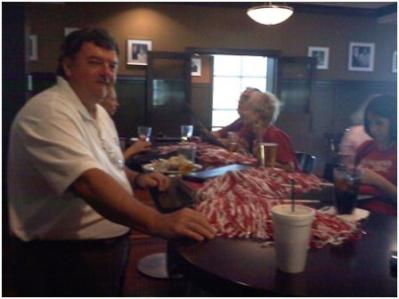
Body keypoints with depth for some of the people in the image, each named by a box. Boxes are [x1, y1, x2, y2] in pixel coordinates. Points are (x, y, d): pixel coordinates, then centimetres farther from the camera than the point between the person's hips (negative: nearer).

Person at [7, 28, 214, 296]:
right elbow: (87, 182, -36)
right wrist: (157, 222, -45)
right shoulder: (48, 112, -23)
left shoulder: (99, 113, 8)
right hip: (65, 258, -9)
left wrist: (135, 179, 1)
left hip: (110, 246, 9)